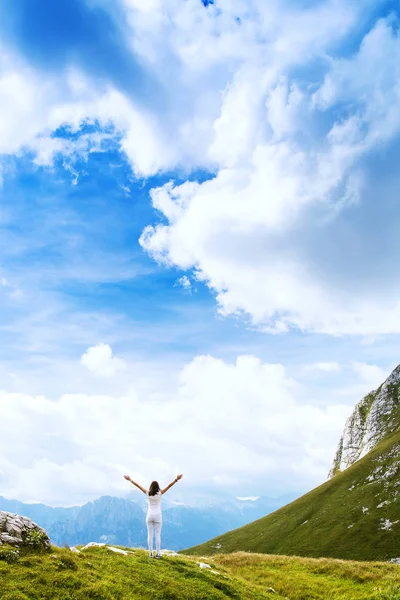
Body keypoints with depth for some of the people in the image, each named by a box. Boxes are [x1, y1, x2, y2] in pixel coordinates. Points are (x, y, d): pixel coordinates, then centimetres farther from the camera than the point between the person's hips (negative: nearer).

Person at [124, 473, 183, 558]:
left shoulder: (148, 493, -6)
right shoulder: (160, 493, -10)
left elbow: (138, 485, -2)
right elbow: (169, 486, -18)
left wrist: (130, 480, 4)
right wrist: (176, 480, -23)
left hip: (149, 516, 2)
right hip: (158, 516, -2)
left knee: (150, 535, 7)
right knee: (158, 535, 4)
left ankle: (150, 553, 9)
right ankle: (158, 553, 5)